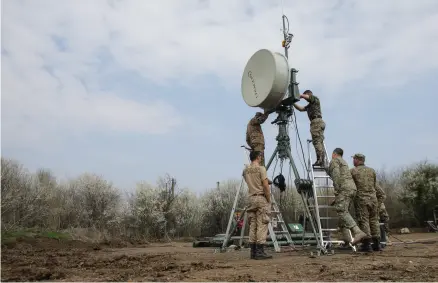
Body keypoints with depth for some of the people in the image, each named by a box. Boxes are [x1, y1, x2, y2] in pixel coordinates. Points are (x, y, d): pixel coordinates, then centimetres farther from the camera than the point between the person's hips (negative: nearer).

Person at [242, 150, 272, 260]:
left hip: (251, 198, 7)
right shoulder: (261, 168, -10)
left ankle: (253, 251, 10)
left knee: (253, 225, 9)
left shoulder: (245, 170, 11)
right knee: (262, 225, -5)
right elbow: (266, 186, -14)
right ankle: (260, 252, -6)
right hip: (261, 198, -7)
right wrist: (269, 200, -6)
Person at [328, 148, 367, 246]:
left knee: (342, 212, -17)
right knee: (344, 212, 8)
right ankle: (346, 238, -1)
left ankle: (358, 232, -32)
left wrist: (336, 190, -16)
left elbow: (336, 175, -12)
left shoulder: (334, 161, 2)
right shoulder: (344, 162, 30)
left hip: (344, 188, -9)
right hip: (352, 188, 9)